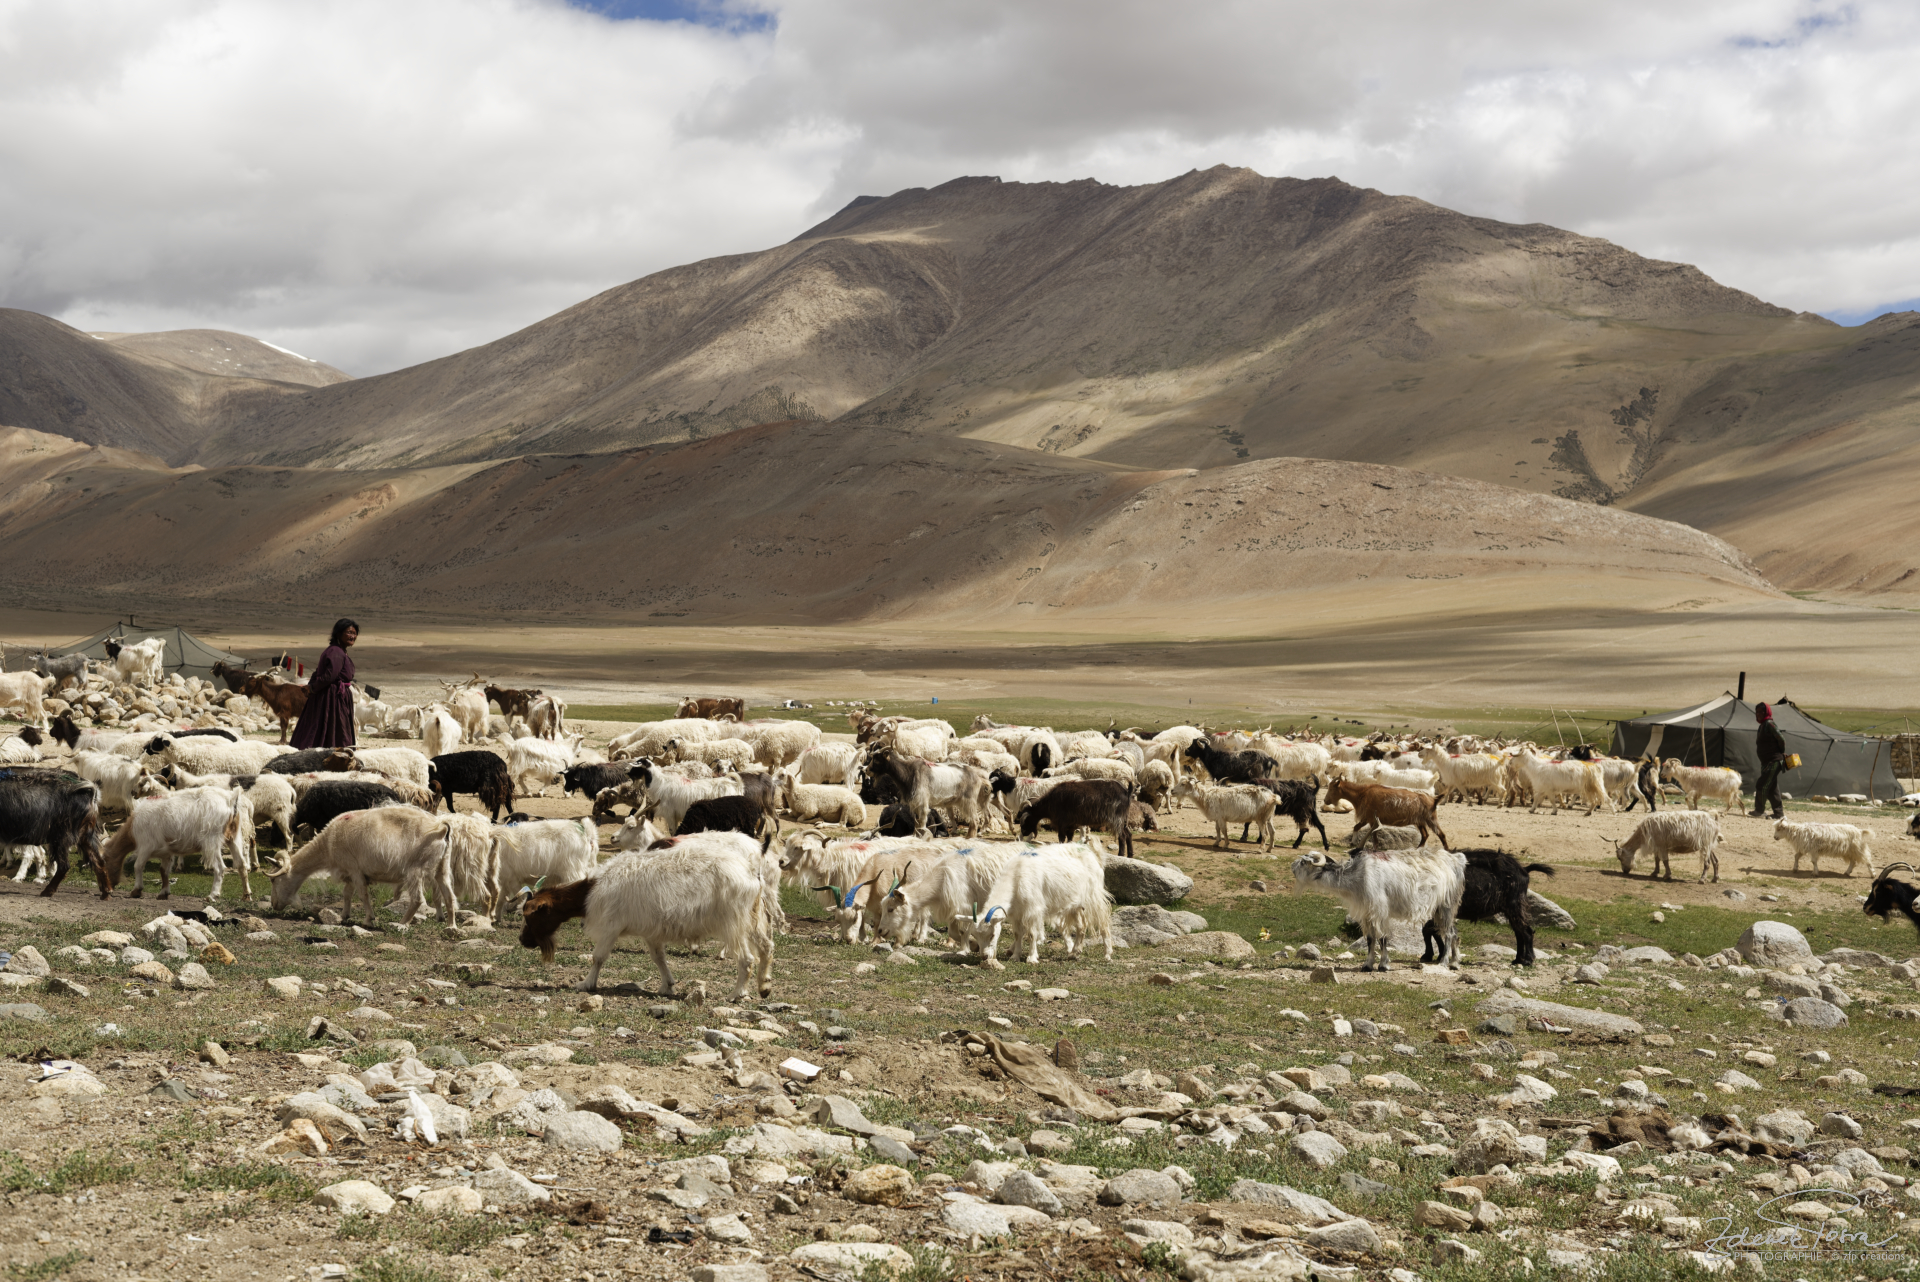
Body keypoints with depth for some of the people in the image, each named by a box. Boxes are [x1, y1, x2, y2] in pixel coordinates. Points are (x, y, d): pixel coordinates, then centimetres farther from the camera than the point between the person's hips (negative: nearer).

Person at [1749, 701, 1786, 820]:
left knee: (1762, 786, -7)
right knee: (1772, 788, 10)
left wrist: (1781, 752, -4)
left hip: (1773, 762, -10)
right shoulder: (1763, 725, 16)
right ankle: (1779, 813, 13)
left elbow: (1781, 739, -18)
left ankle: (1758, 811, 0)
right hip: (1767, 762, 10)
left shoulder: (1769, 724, -14)